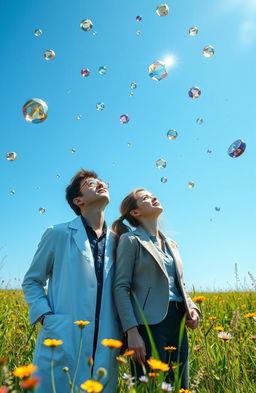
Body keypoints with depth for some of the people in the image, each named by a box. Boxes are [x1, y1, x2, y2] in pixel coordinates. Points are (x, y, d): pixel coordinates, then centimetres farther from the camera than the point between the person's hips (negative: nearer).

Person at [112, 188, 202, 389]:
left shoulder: (172, 244, 19)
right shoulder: (130, 240, -2)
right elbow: (121, 288, -9)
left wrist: (192, 308, 4)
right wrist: (132, 331, -18)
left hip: (178, 322, 7)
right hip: (150, 322, -6)